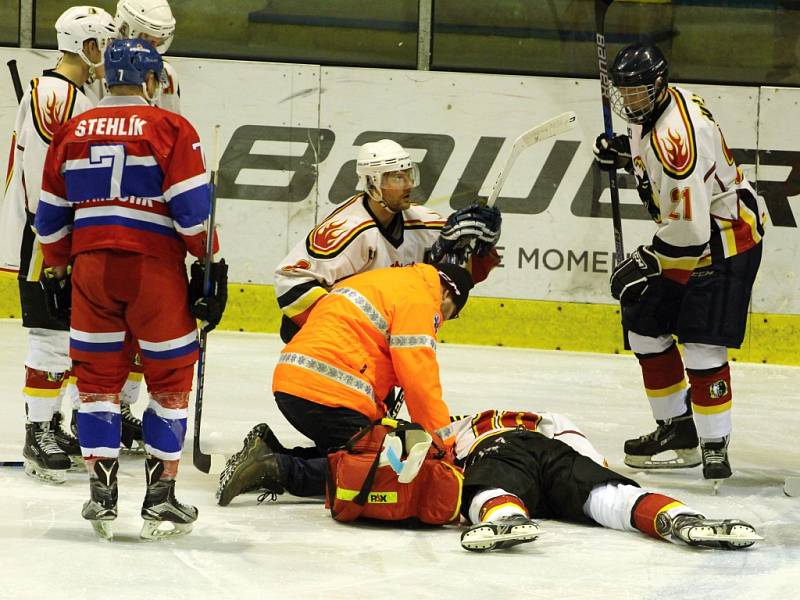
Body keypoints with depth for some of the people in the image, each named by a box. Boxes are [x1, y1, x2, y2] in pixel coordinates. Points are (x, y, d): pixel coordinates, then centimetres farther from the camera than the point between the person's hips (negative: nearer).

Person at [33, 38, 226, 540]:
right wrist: (211, 263, 0)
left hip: (91, 268, 4)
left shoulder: (72, 133, 9)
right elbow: (193, 208, -10)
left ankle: (102, 497, 8)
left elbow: (51, 216, 13)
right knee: (170, 381, 7)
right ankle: (161, 499, 6)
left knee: (98, 380, 11)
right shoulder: (171, 129, -5)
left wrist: (58, 271, 23)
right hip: (155, 270, -4)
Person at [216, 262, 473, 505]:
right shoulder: (418, 298, -4)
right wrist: (445, 444, -2)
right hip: (327, 394, -10)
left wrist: (380, 421, 27)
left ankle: (268, 451, 5)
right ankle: (280, 470, -18)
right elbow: (420, 383, -8)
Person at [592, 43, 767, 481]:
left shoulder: (678, 133, -29)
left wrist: (649, 265, -18)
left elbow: (688, 227, -30)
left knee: (703, 346, -16)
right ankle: (678, 429, 21)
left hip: (725, 237, -11)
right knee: (644, 322, 11)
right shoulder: (653, 110, 2)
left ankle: (715, 448, -9)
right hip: (688, 233, 11)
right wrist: (625, 153, 7)